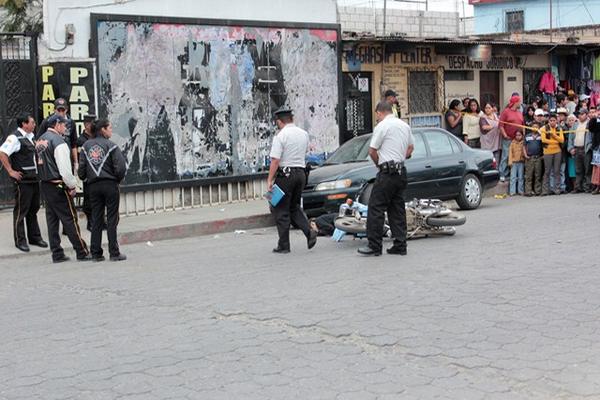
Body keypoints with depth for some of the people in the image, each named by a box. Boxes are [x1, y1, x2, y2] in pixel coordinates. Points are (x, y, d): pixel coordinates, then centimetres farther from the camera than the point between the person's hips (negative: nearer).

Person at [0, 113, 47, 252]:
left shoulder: (30, 136, 13)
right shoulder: (15, 138, -14)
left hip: (34, 179, 8)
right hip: (23, 181, -8)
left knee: (33, 209, 15)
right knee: (21, 211, 0)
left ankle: (35, 237, 25)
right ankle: (20, 241, 8)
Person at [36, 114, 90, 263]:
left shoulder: (40, 140, 12)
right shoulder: (58, 141, -16)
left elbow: (41, 163, 14)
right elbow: (64, 168, -19)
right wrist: (72, 185, -10)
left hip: (44, 184, 9)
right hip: (58, 185, -9)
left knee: (52, 219, 11)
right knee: (69, 219, -4)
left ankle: (57, 254, 14)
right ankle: (82, 252, 0)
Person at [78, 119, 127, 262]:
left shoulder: (86, 146, 4)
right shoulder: (110, 145, -8)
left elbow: (81, 168, 1)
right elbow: (121, 167, -13)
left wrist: (86, 179, 17)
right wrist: (117, 179, 5)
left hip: (93, 186, 4)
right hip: (110, 185, -4)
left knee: (96, 220, 10)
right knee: (112, 219, 1)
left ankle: (96, 253, 11)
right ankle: (114, 253, 2)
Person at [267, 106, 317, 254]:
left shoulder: (280, 136, -13)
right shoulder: (304, 134, 8)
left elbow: (275, 160, -18)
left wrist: (270, 180, -15)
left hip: (285, 174, -6)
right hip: (301, 172, 7)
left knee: (281, 210, 3)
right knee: (294, 207, 19)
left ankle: (283, 245, 5)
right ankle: (309, 232, -1)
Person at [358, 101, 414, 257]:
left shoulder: (382, 126, -9)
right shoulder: (404, 125, 14)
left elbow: (372, 151, -9)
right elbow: (411, 147, 22)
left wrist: (379, 163, 7)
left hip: (387, 173, -8)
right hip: (401, 171, 8)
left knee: (376, 208, -5)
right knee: (397, 209, 11)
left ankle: (374, 246, -6)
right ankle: (400, 245, 10)